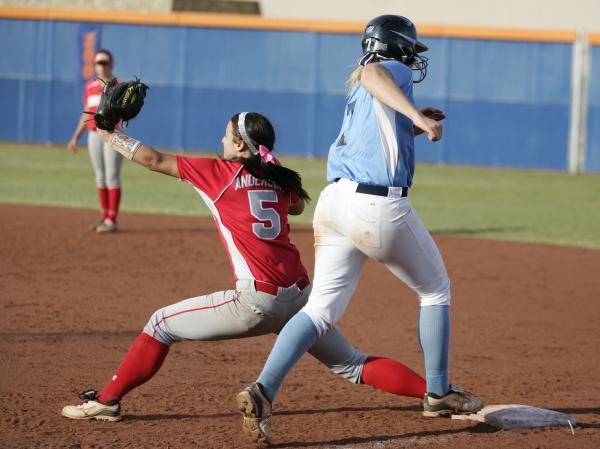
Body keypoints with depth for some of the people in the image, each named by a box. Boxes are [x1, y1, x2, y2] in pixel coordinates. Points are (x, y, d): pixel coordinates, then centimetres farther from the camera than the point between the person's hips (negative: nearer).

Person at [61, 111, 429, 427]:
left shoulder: (219, 172, 1)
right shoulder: (277, 177, 14)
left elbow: (154, 160, 8)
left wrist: (113, 137, 24)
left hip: (258, 301, -6)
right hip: (302, 295, 6)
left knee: (162, 324, 8)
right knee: (354, 367, 16)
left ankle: (106, 401, 6)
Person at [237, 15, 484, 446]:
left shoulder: (360, 96, 26)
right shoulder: (393, 72, 0)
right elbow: (371, 72, -25)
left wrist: (411, 128, 31)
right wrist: (417, 117, -35)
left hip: (336, 200, 8)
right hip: (380, 206, -8)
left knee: (322, 309, 0)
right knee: (435, 291, 15)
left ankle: (264, 391, -20)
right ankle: (439, 394, 22)